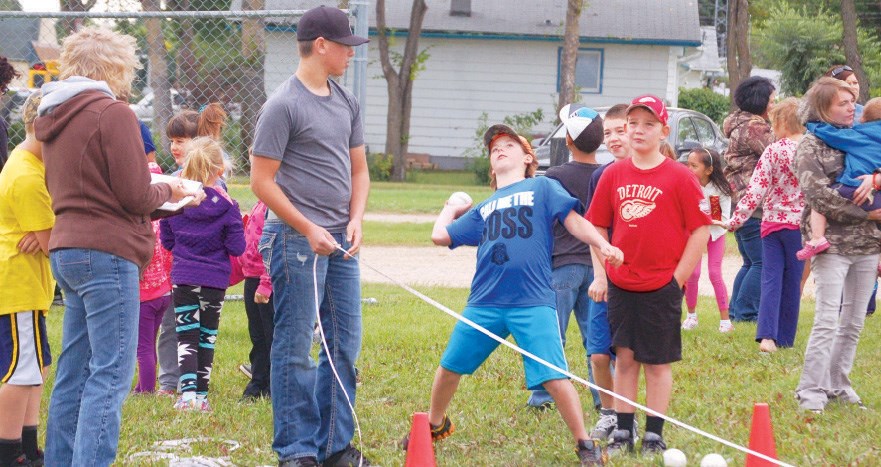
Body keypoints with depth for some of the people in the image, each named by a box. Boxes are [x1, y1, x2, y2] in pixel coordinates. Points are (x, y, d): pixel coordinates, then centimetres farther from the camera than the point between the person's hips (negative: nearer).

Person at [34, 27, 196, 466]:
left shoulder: (53, 116, 13)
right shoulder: (113, 113, -12)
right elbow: (136, 197, -15)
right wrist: (168, 191, 7)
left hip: (67, 249, 9)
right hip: (107, 251, -9)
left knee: (74, 370, 14)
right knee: (111, 373, -8)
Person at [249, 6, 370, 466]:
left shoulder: (346, 102, 13)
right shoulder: (283, 105, -10)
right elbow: (262, 181, -11)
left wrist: (355, 219, 2)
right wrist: (309, 230, -14)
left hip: (340, 240, 8)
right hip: (296, 238, -8)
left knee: (344, 344, 9)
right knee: (295, 349, -2)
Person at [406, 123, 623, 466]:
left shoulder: (542, 188, 11)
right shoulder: (483, 209, 23)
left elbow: (574, 222, 0)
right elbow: (440, 235, 20)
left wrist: (603, 245, -15)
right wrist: (451, 210, 38)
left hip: (533, 303, -5)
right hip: (484, 304, 5)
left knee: (554, 379, -15)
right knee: (449, 367, 12)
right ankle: (436, 425, 36)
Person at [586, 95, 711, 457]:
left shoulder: (679, 176, -7)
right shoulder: (613, 175, 4)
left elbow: (701, 229, -6)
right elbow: (597, 226, 11)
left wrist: (678, 278, -8)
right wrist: (601, 273, 5)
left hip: (662, 287, -3)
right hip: (620, 285, 3)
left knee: (658, 363, 4)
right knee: (624, 357, 8)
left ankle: (654, 436, 12)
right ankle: (623, 432, 14)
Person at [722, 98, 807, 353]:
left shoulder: (773, 152, -8)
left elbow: (756, 190, -11)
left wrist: (735, 221, -7)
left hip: (772, 223, -1)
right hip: (800, 223, 1)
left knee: (771, 279, 1)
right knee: (792, 281, 11)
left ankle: (767, 334, -16)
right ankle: (784, 338, 16)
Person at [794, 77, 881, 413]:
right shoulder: (811, 145, -3)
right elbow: (818, 194, -13)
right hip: (833, 244, -5)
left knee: (853, 322, 9)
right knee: (827, 321, -10)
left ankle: (838, 384, 20)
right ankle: (811, 391, -4)